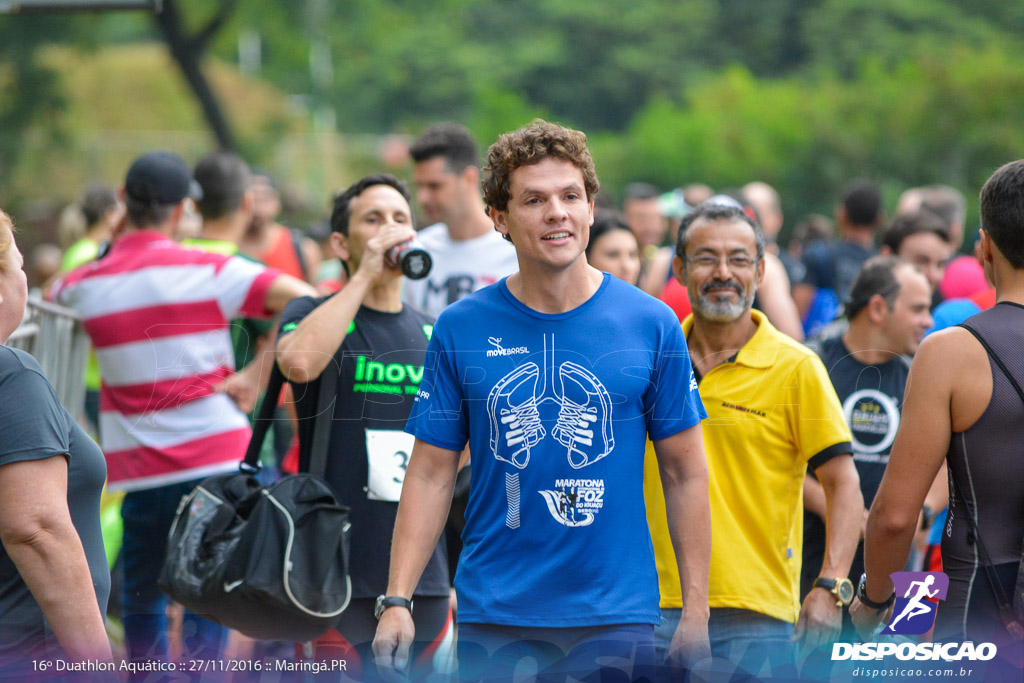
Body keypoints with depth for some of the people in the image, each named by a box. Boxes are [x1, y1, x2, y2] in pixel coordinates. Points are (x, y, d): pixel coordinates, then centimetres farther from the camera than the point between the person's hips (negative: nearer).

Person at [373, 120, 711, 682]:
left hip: (616, 615, 0)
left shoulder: (652, 325, 0)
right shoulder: (460, 329, 1)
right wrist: (397, 600, -6)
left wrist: (696, 609, 0)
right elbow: (431, 474, 3)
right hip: (492, 615, 0)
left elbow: (685, 473, 4)